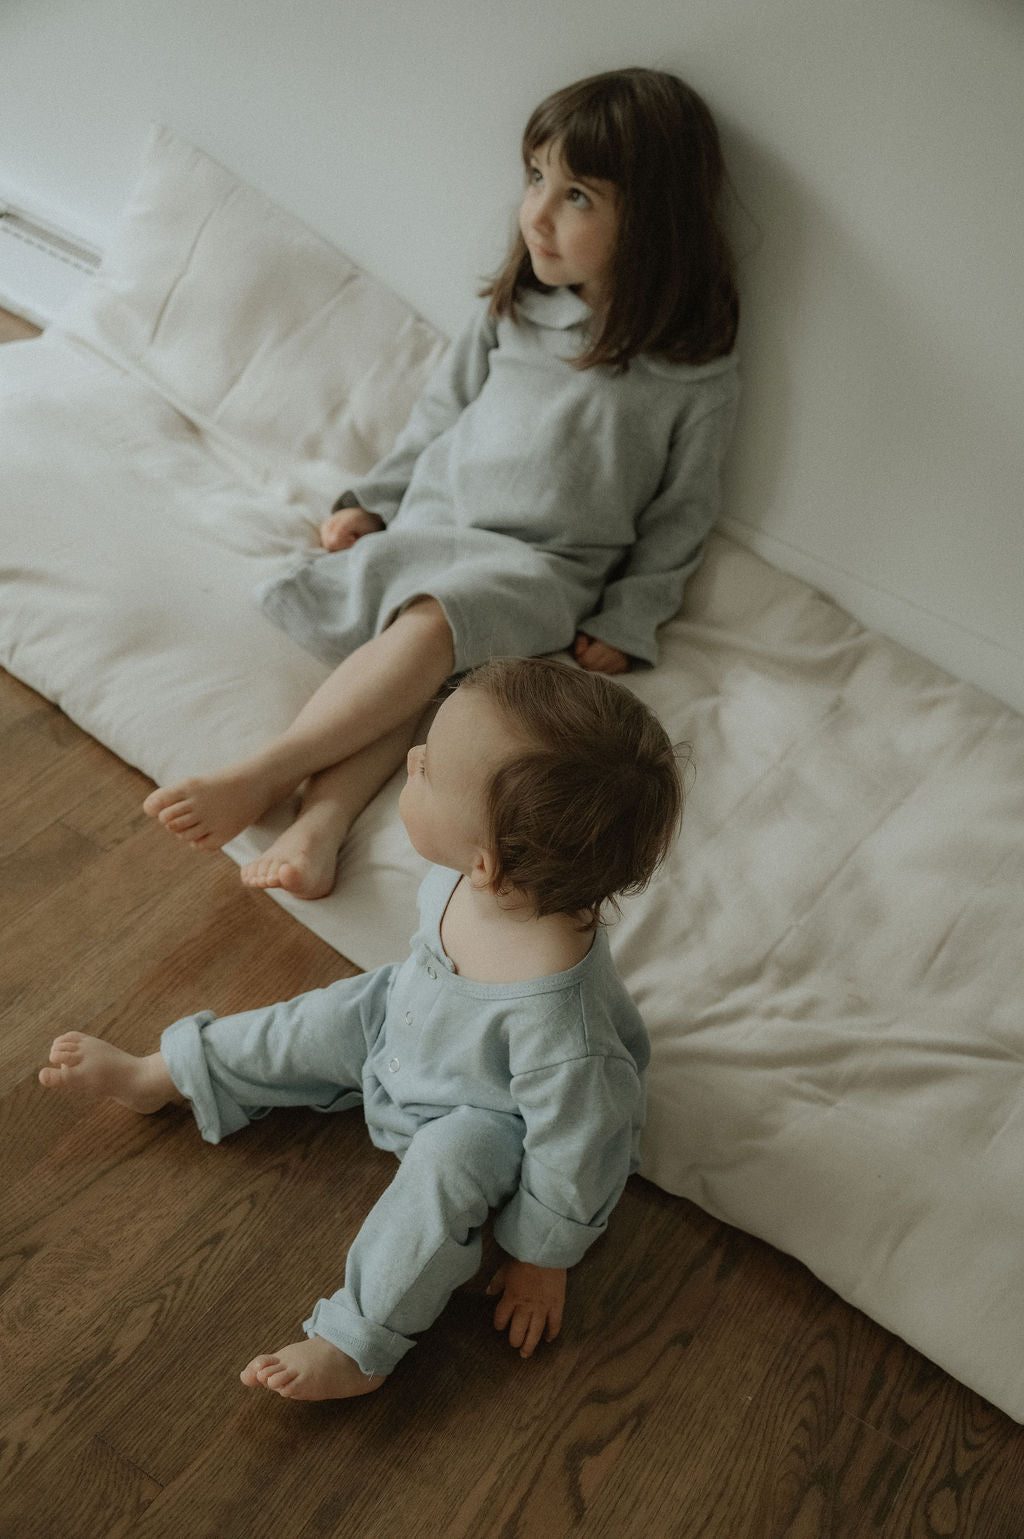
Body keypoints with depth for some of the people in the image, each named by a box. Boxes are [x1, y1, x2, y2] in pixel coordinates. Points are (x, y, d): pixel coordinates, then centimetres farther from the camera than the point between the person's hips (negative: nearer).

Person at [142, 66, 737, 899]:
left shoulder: (695, 371, -5)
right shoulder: (514, 308, 6)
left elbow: (682, 514, 2)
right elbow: (442, 409, 17)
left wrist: (627, 621, -3)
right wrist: (371, 500, 11)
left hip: (545, 568, -4)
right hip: (432, 519, 4)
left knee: (432, 625, -31)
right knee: (412, 670, -24)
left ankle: (262, 776, -31)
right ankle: (320, 819, -35)